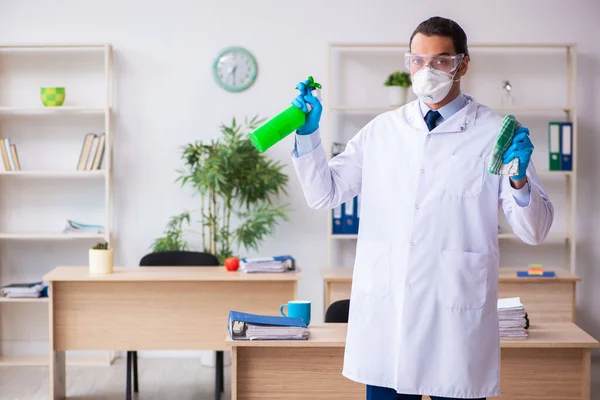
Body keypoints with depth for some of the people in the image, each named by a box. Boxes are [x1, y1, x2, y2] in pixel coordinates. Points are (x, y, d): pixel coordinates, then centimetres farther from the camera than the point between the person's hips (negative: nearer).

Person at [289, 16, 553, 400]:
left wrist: (519, 179, -22)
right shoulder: (381, 130, 9)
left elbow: (534, 231, -3)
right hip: (383, 316, 3)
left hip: (455, 325, -2)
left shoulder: (494, 133, -1)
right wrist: (308, 133, -2)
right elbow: (324, 193, 12)